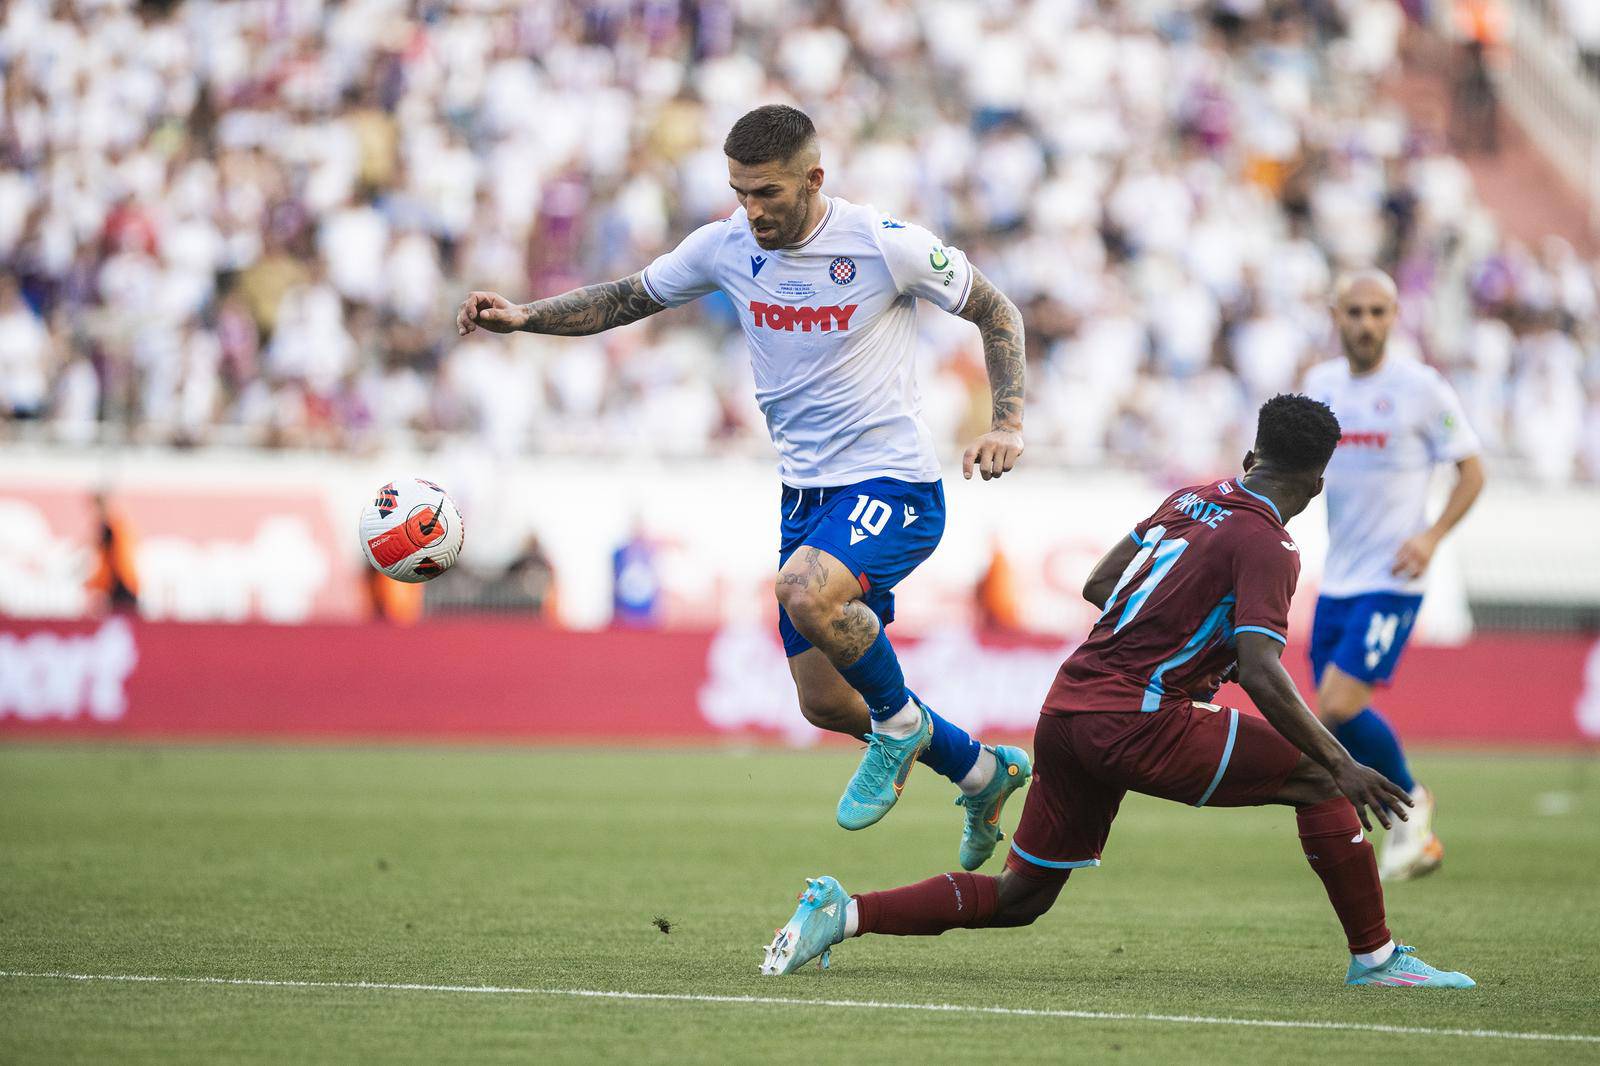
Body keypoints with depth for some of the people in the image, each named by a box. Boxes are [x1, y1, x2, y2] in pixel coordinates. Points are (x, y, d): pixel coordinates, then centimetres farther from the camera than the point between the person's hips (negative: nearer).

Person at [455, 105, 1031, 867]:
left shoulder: (887, 245, -15)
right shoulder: (726, 247, -2)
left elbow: (998, 314, -3)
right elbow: (627, 299, 11)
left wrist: (1007, 424, -15)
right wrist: (522, 316, -4)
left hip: (893, 484, -6)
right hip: (805, 490, 7)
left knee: (805, 589, -35)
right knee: (824, 702, 8)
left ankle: (901, 724, -7)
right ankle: (983, 773, 33)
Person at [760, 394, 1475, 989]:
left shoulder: (1189, 500, 15)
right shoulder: (1267, 547, -9)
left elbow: (1098, 585, 23)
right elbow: (1262, 675, -20)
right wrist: (1343, 767, -18)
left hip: (1067, 709, 8)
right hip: (1138, 725, -8)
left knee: (1019, 898, 17)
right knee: (1317, 783, 0)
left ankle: (842, 911, 9)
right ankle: (1374, 957, 0)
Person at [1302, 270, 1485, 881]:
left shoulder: (1420, 388, -8)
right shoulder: (1320, 384, 8)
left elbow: (1471, 469, -2)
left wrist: (1433, 535, -14)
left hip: (1391, 582, -6)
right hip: (1335, 580, 6)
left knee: (1339, 706, -18)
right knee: (1335, 718, 5)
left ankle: (1410, 800, 7)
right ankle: (1416, 840, 21)